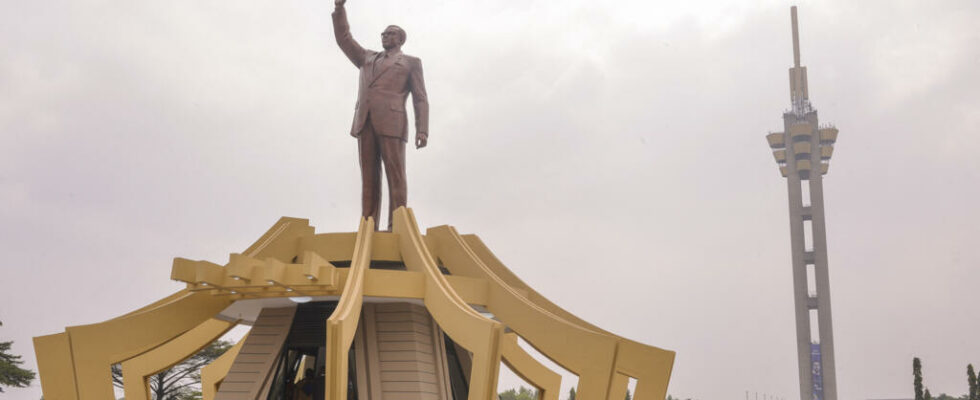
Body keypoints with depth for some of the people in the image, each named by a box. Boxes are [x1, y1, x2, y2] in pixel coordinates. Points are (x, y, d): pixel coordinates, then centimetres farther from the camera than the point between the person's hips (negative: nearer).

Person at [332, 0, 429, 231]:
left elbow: (420, 100, 7)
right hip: (365, 123, 4)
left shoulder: (411, 63, 18)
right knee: (369, 177, -4)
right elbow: (343, 38, 26)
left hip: (391, 122, -4)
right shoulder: (368, 58, 31)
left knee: (395, 176, -13)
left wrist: (422, 130, -7)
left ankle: (396, 229, -18)